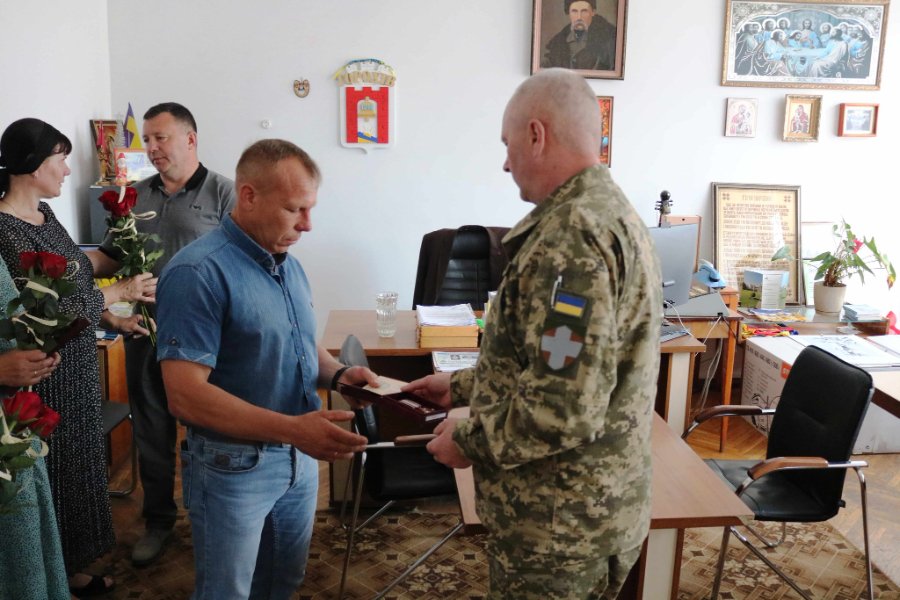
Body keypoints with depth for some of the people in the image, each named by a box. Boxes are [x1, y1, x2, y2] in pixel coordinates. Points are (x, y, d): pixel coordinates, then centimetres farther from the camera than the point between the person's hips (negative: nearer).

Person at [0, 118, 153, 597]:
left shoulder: (43, 213, 7)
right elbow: (49, 311, -24)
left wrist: (112, 319, 10)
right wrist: (118, 292, -14)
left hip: (77, 368, 9)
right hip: (47, 377, -9)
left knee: (78, 466, 18)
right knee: (56, 473, 6)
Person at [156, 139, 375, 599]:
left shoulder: (289, 264, 6)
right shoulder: (198, 273, -21)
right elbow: (185, 396, -27)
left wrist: (338, 374, -5)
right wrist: (293, 429, -36)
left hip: (300, 458, 8)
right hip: (232, 466, -7)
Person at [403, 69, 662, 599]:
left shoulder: (572, 234, -25)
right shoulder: (608, 211, 10)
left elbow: (564, 408, -30)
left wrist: (469, 441, -15)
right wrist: (461, 385, 16)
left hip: (561, 522, -9)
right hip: (590, 504, 9)